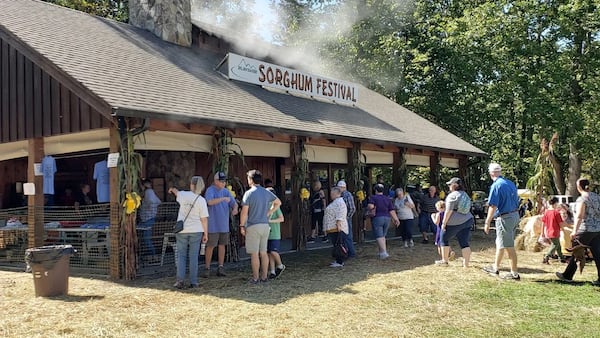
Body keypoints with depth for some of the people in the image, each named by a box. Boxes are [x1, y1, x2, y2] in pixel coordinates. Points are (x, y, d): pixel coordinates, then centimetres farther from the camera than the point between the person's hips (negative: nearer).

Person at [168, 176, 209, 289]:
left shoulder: (183, 195, -3)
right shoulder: (201, 200, -8)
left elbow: (177, 193, 23)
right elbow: (204, 219, -8)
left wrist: (172, 189, 48)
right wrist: (206, 234, 2)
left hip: (182, 230, 1)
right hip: (196, 230, -1)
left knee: (181, 255, 9)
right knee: (193, 256, 6)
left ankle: (180, 280, 2)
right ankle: (193, 282, 7)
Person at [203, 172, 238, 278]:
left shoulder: (226, 191, 8)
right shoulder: (210, 190, -10)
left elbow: (234, 203, 3)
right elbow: (210, 202, -28)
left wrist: (235, 208, -19)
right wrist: (223, 198, -32)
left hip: (224, 225, 5)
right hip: (212, 225, -5)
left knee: (222, 245, 8)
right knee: (210, 246, -1)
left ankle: (220, 268, 14)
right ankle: (207, 268, 8)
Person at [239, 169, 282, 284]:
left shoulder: (249, 193, -11)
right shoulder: (267, 192, 7)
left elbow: (244, 212, -13)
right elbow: (278, 203, 18)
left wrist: (242, 225, -4)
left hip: (253, 226, -6)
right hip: (265, 225, 6)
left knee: (254, 254, 0)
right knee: (263, 252, 12)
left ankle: (255, 278, 4)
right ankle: (264, 276, 16)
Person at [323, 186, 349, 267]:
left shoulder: (339, 202, -13)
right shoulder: (335, 202, 21)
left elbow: (339, 215, -23)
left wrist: (338, 224, -28)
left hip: (337, 228, -11)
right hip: (333, 228, 11)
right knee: (335, 245, 13)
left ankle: (340, 262, -6)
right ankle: (337, 260, 18)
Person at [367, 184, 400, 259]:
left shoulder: (373, 197, -4)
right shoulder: (387, 199, 11)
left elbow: (371, 206, -20)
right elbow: (392, 210, 5)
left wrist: (368, 206, 1)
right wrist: (396, 219, 5)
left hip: (377, 218, -5)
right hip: (387, 218, 5)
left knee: (379, 236, -6)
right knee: (383, 236, 17)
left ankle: (384, 252, -18)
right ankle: (381, 251, 17)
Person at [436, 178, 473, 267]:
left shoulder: (452, 196, -13)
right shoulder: (465, 194, 13)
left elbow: (448, 211, -17)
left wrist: (444, 223, -13)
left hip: (455, 222, -7)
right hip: (467, 221, 7)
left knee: (444, 239, 10)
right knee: (464, 242, 8)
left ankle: (444, 260, 14)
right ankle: (466, 263, 5)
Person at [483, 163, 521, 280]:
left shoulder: (496, 186, -15)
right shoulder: (511, 183, 9)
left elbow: (493, 206, -18)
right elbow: (516, 201, 15)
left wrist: (487, 223, -13)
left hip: (505, 218, -9)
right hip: (515, 215, 9)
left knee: (509, 246, -1)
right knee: (500, 244, 20)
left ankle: (515, 273, 4)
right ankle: (495, 268, 32)